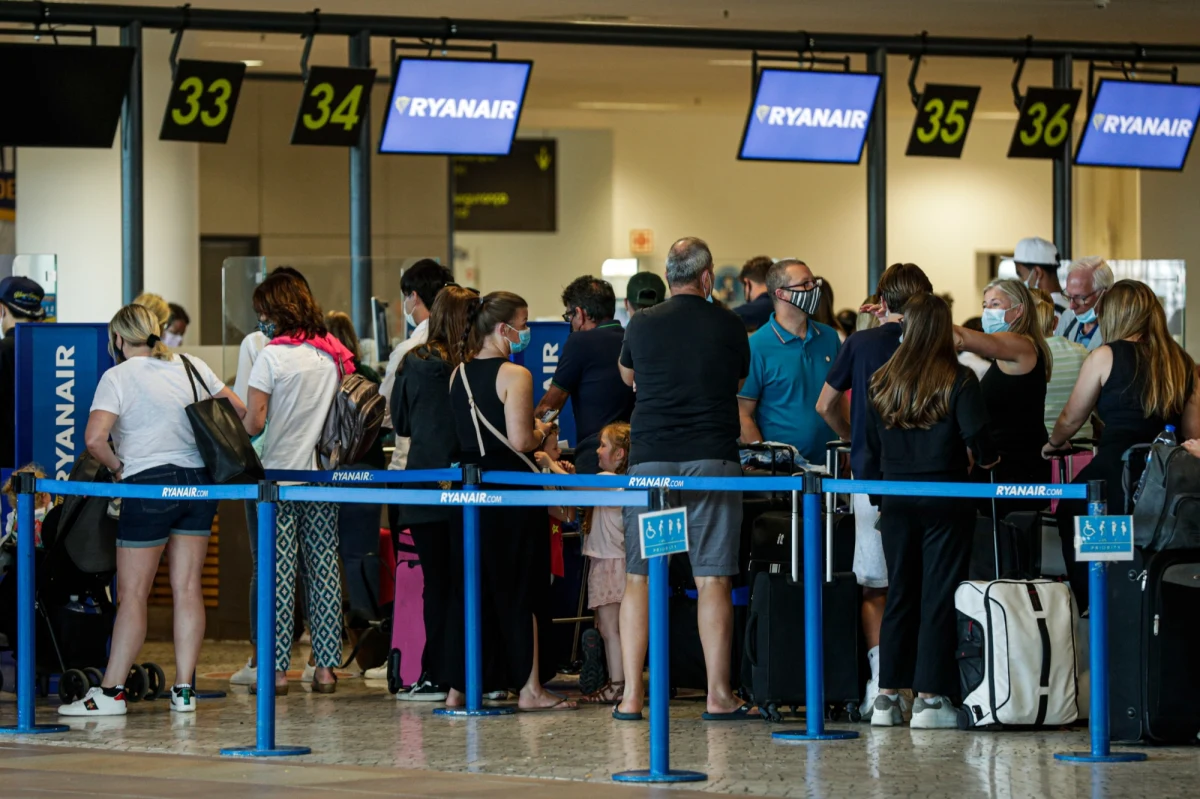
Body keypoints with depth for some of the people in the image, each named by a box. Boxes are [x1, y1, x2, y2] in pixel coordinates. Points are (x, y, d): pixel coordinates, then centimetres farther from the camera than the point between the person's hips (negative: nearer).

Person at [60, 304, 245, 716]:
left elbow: (94, 438, -18)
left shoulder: (118, 377, -6)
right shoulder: (192, 367, 9)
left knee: (133, 594, -2)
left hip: (149, 485, -5)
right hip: (199, 481, 5)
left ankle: (110, 693, 0)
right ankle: (183, 690, 6)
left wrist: (117, 467, -1)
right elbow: (238, 410, 15)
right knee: (187, 589, 6)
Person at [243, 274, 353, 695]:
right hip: (324, 473, 5)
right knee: (324, 568, 7)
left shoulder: (272, 356, -11)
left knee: (279, 571, -1)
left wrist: (244, 421, 8)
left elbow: (254, 422, -13)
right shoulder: (332, 355, 5)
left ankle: (277, 668, -2)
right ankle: (325, 666, 7)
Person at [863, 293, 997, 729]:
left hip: (896, 500, 4)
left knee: (899, 595, 11)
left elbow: (870, 451, 9)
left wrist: (879, 494, 19)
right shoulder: (958, 381, -9)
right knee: (938, 597, 0)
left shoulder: (882, 383, 4)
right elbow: (977, 438, -15)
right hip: (945, 502, -4)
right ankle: (929, 697, -2)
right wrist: (987, 459, 6)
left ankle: (888, 696, 10)